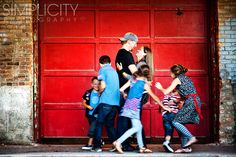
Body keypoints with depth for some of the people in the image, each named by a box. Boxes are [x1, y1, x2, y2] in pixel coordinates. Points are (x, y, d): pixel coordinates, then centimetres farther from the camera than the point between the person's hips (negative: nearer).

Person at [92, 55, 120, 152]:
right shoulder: (114, 71, 20)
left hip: (106, 102, -6)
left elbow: (103, 86, -10)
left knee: (99, 123, 3)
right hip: (115, 102, 6)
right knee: (110, 124, 14)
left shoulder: (102, 70, 0)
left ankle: (97, 146, -1)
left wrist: (99, 92, 7)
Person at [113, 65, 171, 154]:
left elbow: (121, 90, 4)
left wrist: (124, 95, 26)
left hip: (128, 105, 7)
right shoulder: (145, 84, -3)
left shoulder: (132, 80, 9)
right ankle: (118, 142, -17)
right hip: (134, 106, -7)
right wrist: (163, 107, 14)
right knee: (136, 127, -6)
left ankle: (141, 147, 19)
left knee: (139, 126, 15)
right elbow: (154, 97, 5)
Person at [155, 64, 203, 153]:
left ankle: (191, 138, -15)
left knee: (176, 122, -7)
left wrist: (160, 88, 18)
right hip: (195, 101, 8)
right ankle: (186, 147, 7)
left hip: (190, 102, -8)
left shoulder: (177, 79, 0)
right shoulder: (186, 78, 23)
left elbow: (166, 92, -1)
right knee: (181, 123, 9)